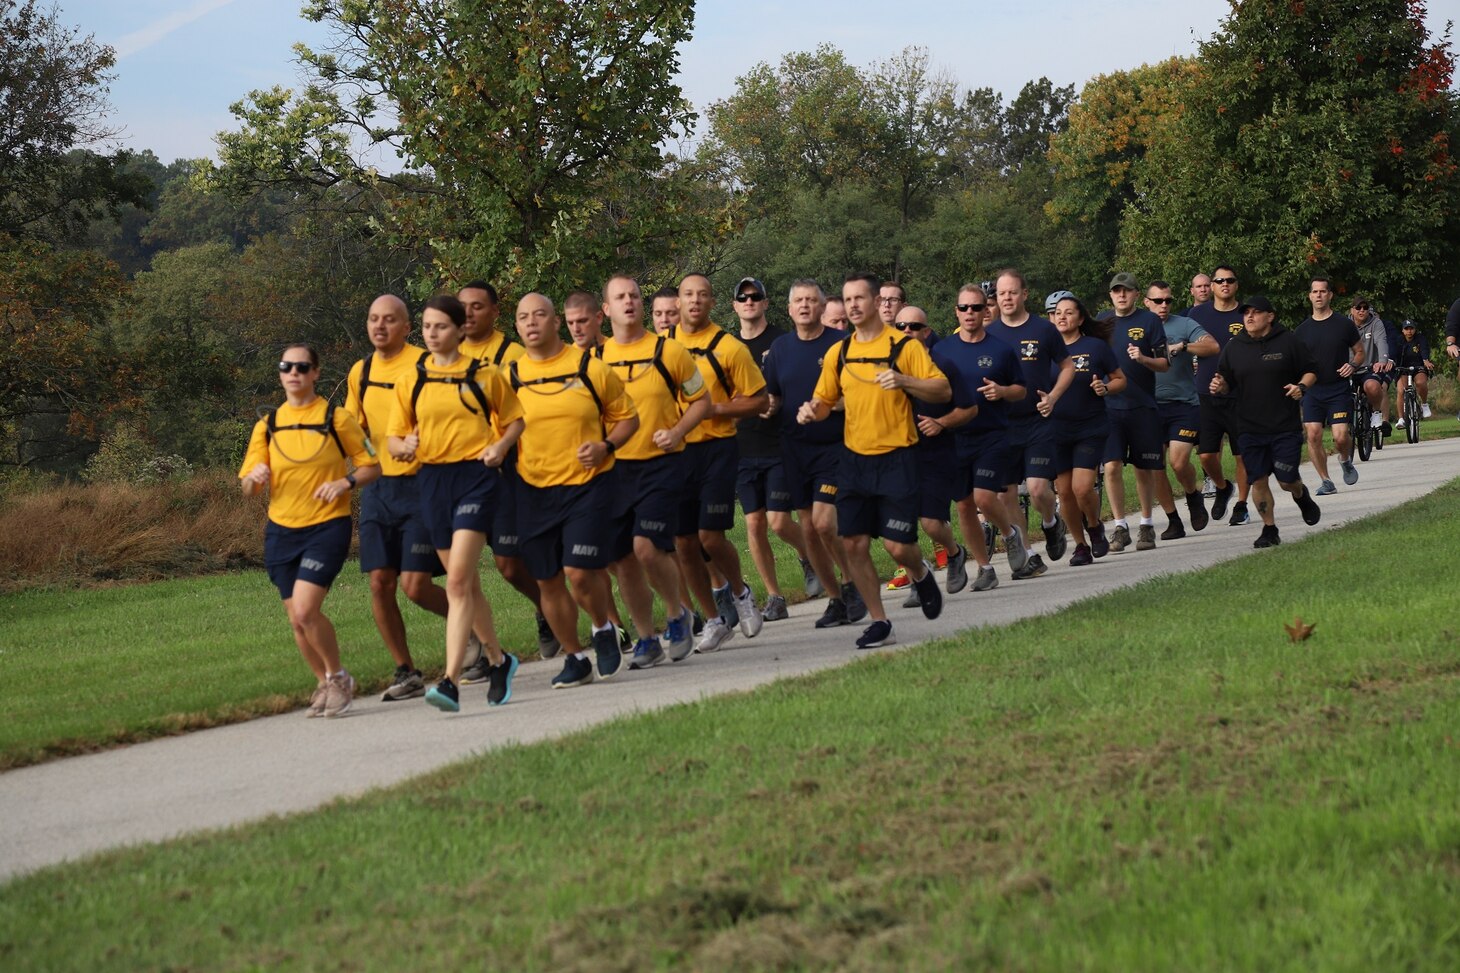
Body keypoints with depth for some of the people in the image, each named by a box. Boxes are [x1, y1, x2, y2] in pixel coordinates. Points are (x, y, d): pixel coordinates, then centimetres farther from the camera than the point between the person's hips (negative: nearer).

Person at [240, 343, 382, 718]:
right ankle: (325, 685, 27)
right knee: (297, 619, 6)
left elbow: (372, 465, 3)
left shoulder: (337, 419, -3)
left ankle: (337, 677, 2)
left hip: (327, 527, -4)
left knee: (305, 610, -19)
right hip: (281, 531, 4)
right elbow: (247, 488, 7)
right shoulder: (267, 426, 7)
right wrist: (255, 477, -17)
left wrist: (345, 482, -16)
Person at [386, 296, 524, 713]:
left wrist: (501, 446, -8)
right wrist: (404, 446, -11)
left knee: (458, 580, -16)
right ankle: (497, 659, 32)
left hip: (475, 476, -4)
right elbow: (392, 437, 12)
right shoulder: (411, 383, 9)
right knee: (466, 582, 11)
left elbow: (514, 419, 12)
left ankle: (451, 681, -22)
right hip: (432, 479, 4)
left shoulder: (484, 375, 2)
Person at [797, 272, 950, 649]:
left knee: (897, 545, -9)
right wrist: (811, 410, -7)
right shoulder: (838, 353, 9)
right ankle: (879, 623, 10)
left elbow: (944, 390, -8)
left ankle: (921, 573, 27)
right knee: (853, 544, -2)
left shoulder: (904, 345, -6)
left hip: (896, 458, -5)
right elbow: (825, 400, 16)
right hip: (855, 459, 5)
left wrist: (904, 381, -24)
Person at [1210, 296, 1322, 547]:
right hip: (1250, 429, 3)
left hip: (1286, 426, -2)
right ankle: (1269, 530, 13)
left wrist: (1302, 387, -13)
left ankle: (1302, 497, 33)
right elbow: (1227, 383, 13)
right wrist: (1219, 386, -10)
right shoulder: (1234, 347, 7)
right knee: (1258, 481, 0)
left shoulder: (1288, 342, -1)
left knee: (1287, 480, -3)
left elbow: (1311, 370, 7)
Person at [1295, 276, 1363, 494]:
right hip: (1312, 389, 2)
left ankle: (1346, 460, 22)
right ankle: (1325, 481, 0)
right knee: (1313, 434, -11)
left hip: (1339, 389, -2)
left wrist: (1353, 366, -9)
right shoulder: (1303, 330, 8)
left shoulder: (1344, 325, 2)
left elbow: (1359, 352, 12)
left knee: (1340, 437, -13)